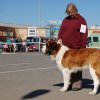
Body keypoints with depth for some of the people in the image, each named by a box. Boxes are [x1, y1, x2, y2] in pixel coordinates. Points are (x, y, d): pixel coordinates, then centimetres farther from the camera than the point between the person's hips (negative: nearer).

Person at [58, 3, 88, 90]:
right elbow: (61, 30, 16)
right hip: (65, 48, 6)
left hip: (76, 48, -6)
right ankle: (69, 83, 18)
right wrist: (59, 38, -4)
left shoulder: (81, 20, -2)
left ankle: (77, 84, 5)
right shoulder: (65, 19, 16)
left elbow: (84, 35, -8)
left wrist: (82, 48, -14)